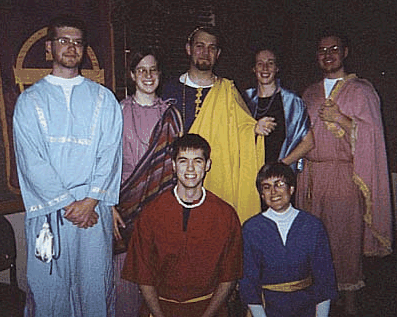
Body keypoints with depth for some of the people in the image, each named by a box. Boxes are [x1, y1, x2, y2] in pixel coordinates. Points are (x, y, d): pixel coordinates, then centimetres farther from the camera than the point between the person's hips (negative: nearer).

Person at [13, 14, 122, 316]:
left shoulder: (104, 99, 9)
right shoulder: (29, 100, 6)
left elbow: (110, 154, 1)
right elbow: (31, 161, -3)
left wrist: (90, 200, -11)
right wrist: (67, 203, -11)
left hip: (94, 209, 1)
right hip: (47, 210, 0)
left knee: (95, 283, 7)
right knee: (47, 286, 6)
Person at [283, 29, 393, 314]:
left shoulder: (362, 90, 3)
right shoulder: (310, 94, 17)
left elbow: (371, 134, -4)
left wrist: (340, 119, -14)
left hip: (346, 175, -4)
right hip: (313, 175, 4)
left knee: (346, 234, -2)